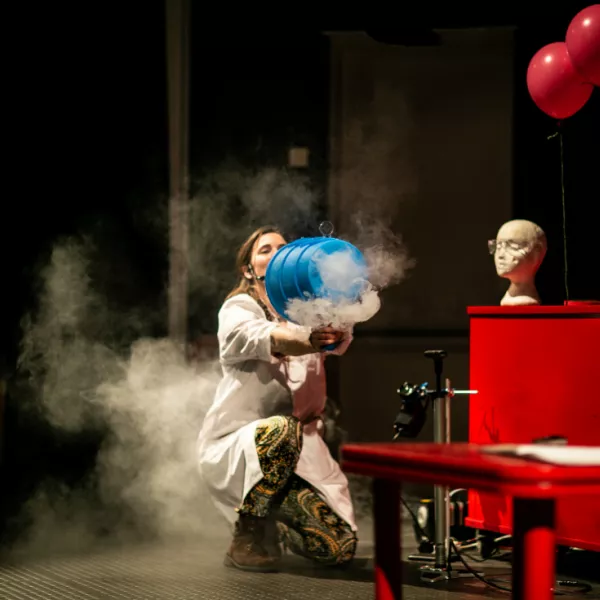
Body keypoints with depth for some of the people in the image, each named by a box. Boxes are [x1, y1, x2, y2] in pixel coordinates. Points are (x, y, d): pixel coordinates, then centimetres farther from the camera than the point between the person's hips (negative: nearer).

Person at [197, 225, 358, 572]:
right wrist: (309, 341, -51)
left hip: (299, 451, 4)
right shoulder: (238, 309, -3)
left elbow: (341, 338, -14)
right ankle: (247, 539, -17)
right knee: (281, 430, -39)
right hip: (234, 448, -4)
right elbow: (259, 337, -28)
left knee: (340, 548, -12)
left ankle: (275, 526, 21)